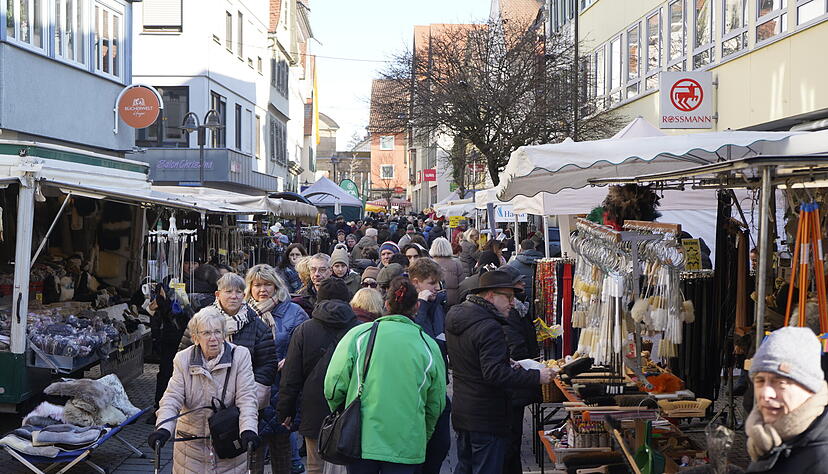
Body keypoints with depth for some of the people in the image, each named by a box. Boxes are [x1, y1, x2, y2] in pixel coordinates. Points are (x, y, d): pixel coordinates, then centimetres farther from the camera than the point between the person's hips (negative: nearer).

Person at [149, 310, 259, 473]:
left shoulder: (240, 355, -6)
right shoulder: (183, 359, -1)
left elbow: (246, 398, -12)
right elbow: (172, 398, -8)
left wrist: (248, 430, -28)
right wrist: (164, 429, -27)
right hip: (191, 446, 1)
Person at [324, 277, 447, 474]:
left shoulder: (358, 334, -3)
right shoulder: (429, 346, 1)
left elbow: (334, 385, -2)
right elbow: (436, 404, 7)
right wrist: (422, 437, 23)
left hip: (361, 440, 0)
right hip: (406, 447, 0)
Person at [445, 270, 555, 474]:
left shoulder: (455, 316, 8)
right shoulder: (489, 327, -23)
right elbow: (495, 374, -29)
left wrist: (506, 365, 15)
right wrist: (537, 377, -25)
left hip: (461, 412, 10)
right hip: (487, 418, -9)